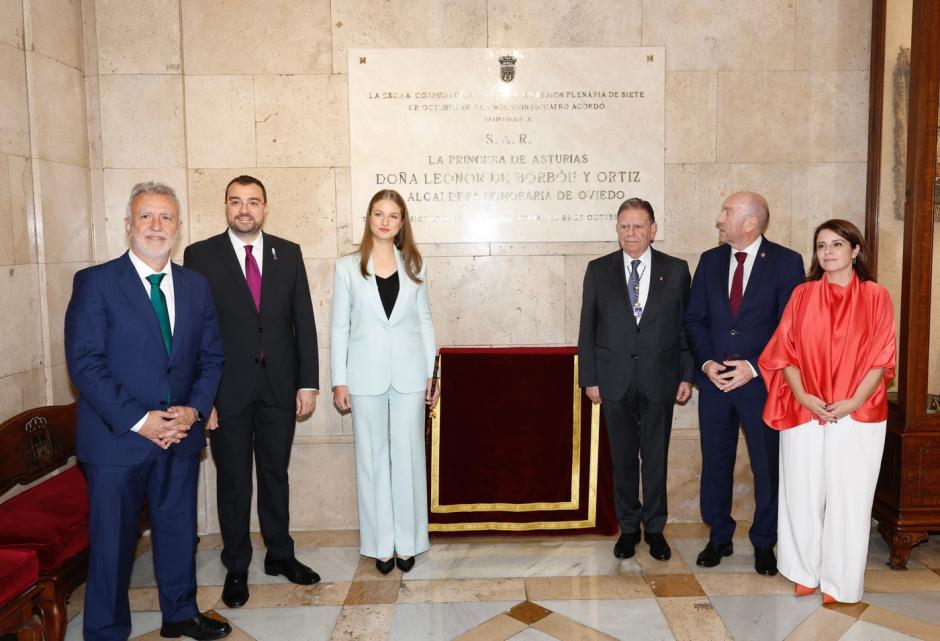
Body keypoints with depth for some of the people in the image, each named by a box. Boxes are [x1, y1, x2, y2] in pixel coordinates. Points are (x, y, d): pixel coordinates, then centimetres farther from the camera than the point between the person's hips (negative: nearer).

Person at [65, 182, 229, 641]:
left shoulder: (196, 285, 7)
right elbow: (84, 363, -13)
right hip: (117, 438, -4)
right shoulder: (95, 282, -7)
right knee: (112, 541, 8)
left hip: (181, 435, 4)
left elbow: (211, 357, 8)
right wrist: (138, 420, -18)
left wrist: (194, 409, -8)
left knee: (178, 531, 17)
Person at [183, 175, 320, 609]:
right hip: (228, 389, -2)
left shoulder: (288, 253, 4)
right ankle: (236, 568, 27)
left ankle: (280, 555, 32)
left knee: (276, 474, 15)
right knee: (233, 481, 10)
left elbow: (304, 321, 4)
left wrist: (308, 382, 0)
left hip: (279, 386, 2)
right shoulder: (201, 255, -3)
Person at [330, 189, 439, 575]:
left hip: (409, 374, 1)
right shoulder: (347, 267, 2)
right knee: (373, 458, 7)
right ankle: (381, 544, 19)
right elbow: (339, 326, 2)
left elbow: (425, 321, 9)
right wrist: (339, 381, -2)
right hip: (366, 375, -1)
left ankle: (407, 542, 19)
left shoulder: (415, 266, 6)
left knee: (408, 456, 6)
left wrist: (431, 373, 4)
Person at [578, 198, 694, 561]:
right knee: (623, 459, 11)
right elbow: (588, 329, 3)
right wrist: (589, 378, -1)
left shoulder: (676, 270, 2)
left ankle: (654, 528, 26)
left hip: (659, 381, 0)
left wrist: (687, 376, -1)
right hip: (615, 381, 1)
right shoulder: (598, 270, 2)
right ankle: (628, 527, 27)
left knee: (656, 459, 9)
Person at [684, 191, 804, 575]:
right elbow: (695, 319, 5)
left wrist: (754, 367, -15)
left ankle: (764, 543, 27)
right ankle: (719, 537, 29)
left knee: (767, 466, 9)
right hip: (714, 380, 3)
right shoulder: (710, 261, 6)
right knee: (715, 463, 12)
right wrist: (707, 363, -9)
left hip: (762, 382, -3)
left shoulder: (786, 262, -6)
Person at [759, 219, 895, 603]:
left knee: (847, 497, 4)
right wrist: (802, 395, -10)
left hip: (857, 415, -1)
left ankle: (840, 581, 19)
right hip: (804, 413, 2)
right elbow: (785, 352, 3)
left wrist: (853, 402, -13)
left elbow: (881, 357, -3)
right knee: (802, 493, 7)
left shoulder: (875, 296, 1)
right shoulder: (802, 295, 5)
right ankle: (806, 572, 24)